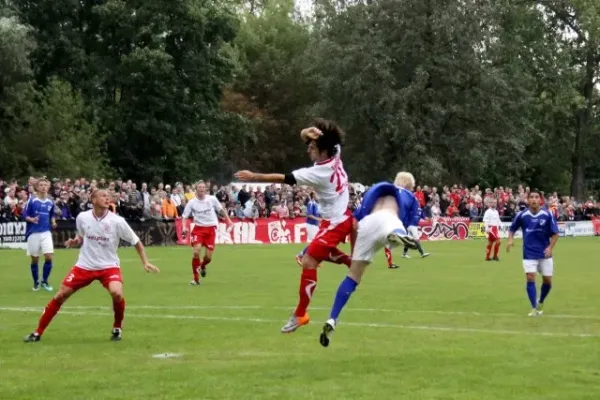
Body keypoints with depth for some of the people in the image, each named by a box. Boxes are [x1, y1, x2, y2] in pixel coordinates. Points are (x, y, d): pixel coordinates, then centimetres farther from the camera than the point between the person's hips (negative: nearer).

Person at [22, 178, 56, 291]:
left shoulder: (50, 202, 7)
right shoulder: (32, 201, -6)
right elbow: (24, 215, -5)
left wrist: (53, 222, 1)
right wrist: (31, 219, -25)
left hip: (46, 233, 3)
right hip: (33, 233, -3)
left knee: (49, 257, -9)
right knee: (35, 259, 5)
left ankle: (44, 281, 8)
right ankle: (36, 282, 22)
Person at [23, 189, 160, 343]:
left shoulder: (117, 221, -14)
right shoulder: (82, 217, -6)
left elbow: (136, 242, -3)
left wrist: (145, 262, -10)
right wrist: (75, 241, -8)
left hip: (109, 266, -2)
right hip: (85, 265, 2)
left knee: (117, 293, -29)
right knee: (60, 295, -2)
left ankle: (117, 327, 0)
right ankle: (38, 332, 12)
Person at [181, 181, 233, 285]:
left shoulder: (212, 199, -1)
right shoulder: (192, 202, -4)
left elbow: (221, 210, 13)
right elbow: (184, 216, -2)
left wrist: (228, 220, 12)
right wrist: (184, 227, -18)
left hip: (211, 228, 1)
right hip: (198, 228, -1)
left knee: (208, 257, -4)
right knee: (196, 252, -18)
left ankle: (202, 266, 35)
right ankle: (196, 278, -4)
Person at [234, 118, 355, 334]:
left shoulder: (318, 173, -27)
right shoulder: (334, 154, -6)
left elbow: (282, 178, -27)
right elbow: (306, 135, 3)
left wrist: (254, 176, -23)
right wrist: (309, 133, -22)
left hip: (334, 222, -10)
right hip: (342, 216, 10)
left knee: (309, 261, -13)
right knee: (320, 253, 31)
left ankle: (300, 314, -9)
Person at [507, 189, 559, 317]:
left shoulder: (547, 215, -8)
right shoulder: (521, 215, -6)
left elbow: (555, 234, -4)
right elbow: (512, 229, 9)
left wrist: (550, 247, -18)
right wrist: (511, 239, -11)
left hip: (545, 253, 1)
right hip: (529, 254, -1)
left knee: (547, 281, 6)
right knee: (530, 278, -13)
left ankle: (540, 302, 33)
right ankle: (534, 308, -5)